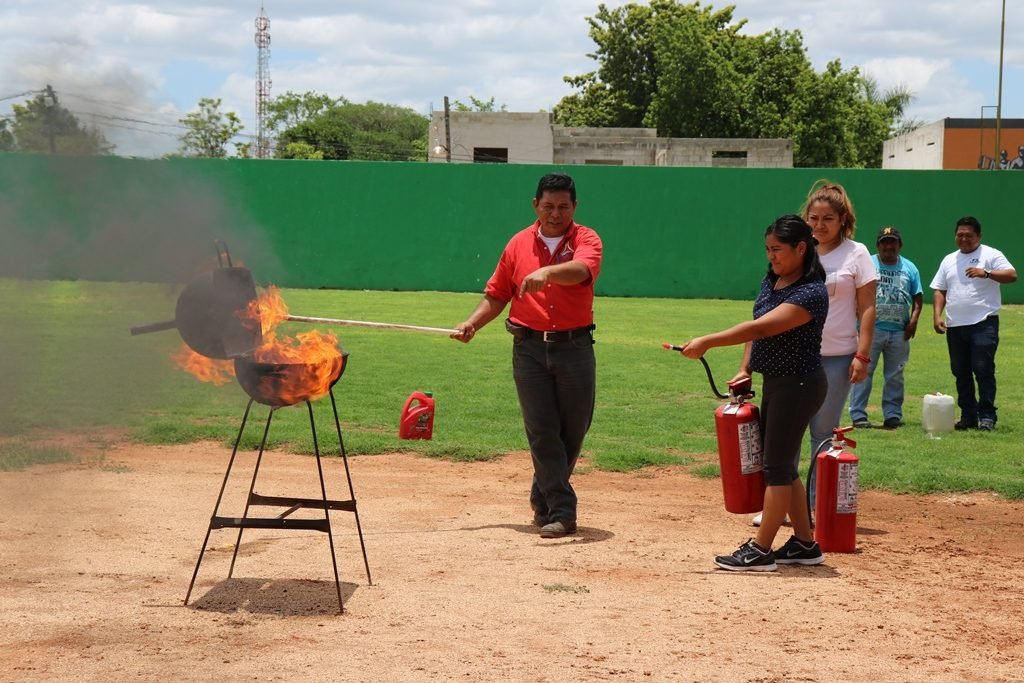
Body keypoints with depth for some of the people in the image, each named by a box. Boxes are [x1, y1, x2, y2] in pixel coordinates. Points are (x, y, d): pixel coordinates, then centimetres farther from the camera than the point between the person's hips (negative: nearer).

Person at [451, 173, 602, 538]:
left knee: (573, 429, 6)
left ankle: (543, 500, 26)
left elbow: (581, 270, -24)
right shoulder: (519, 244, 9)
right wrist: (473, 322, -2)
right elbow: (496, 295, 14)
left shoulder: (586, 240, 0)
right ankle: (560, 512, -2)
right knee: (542, 432, -4)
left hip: (575, 347, -1)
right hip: (529, 347, 1)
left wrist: (548, 271, -42)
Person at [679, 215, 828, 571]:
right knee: (782, 465, 13)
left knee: (777, 466, -6)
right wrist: (745, 370, 3)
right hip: (774, 382, 10)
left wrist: (708, 342, -32)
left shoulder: (812, 293, -21)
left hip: (799, 385, -10)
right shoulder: (770, 281, 8)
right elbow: (758, 328, 16)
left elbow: (761, 327, -29)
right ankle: (804, 544, 22)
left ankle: (760, 551, -1)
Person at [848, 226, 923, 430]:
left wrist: (914, 319, -1)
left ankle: (892, 414, 15)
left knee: (895, 376, 8)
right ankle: (858, 415, -4)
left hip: (900, 331, 4)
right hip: (872, 328, -3)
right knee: (863, 372, -6)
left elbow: (918, 297, 13)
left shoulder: (909, 268, 12)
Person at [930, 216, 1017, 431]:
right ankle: (968, 416, 16)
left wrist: (985, 273, -26)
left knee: (983, 370, -11)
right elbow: (940, 290, 16)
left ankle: (987, 416, -7)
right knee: (961, 372, 8)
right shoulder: (949, 260, 17)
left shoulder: (991, 255, 0)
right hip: (955, 326, 6)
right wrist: (937, 316, 2)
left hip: (984, 324, -6)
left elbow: (1012, 276, -13)